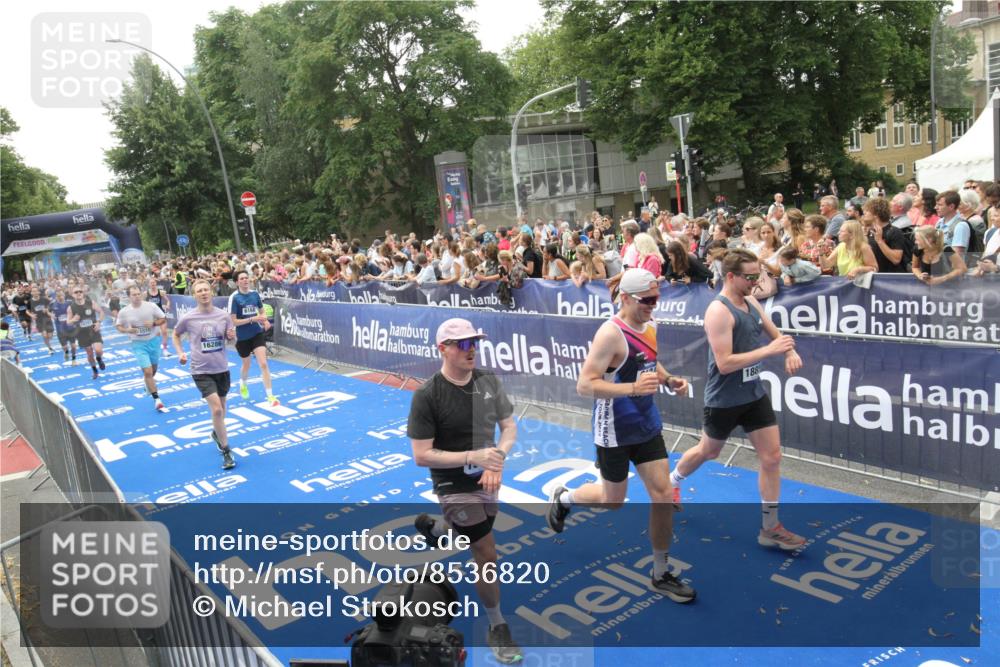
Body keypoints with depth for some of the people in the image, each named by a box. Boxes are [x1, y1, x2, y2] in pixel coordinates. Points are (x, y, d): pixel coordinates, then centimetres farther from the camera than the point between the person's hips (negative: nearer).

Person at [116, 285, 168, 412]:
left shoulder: (151, 305, -11)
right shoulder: (124, 312, -10)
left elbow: (163, 319, -2)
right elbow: (118, 325, 4)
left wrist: (153, 323, -22)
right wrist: (127, 330, -17)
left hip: (153, 341, 2)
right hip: (138, 344, -2)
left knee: (153, 368, 20)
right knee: (148, 371, -10)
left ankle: (148, 383, 54)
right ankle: (157, 400, -4)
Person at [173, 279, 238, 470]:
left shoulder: (223, 315, -3)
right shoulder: (188, 318, -8)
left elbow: (232, 339, 10)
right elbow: (176, 335, 11)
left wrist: (232, 336, -13)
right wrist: (180, 353, -3)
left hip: (222, 369, 3)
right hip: (201, 371, -3)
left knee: (221, 408, 19)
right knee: (216, 410, -15)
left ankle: (216, 433, 50)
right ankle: (226, 451, -2)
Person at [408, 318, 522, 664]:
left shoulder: (489, 381, -7)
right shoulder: (427, 395, -21)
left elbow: (509, 427, 2)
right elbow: (421, 456, -19)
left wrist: (497, 461, -16)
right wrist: (473, 457, -28)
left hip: (486, 480, 6)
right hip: (454, 485, -6)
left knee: (474, 537, 26)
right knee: (487, 553, -6)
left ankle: (431, 527, 59)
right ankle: (497, 628, 17)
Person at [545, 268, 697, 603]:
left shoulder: (650, 326, 3)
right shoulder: (611, 333, -23)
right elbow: (584, 385, -26)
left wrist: (669, 380, 1)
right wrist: (633, 388, -37)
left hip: (647, 425, 7)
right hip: (615, 431, -7)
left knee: (663, 494, 4)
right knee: (613, 500, 10)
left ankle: (660, 574, 20)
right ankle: (562, 498, 41)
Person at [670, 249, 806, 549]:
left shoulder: (751, 302, 4)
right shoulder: (719, 310, -22)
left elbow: (775, 334, 16)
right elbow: (724, 363, -27)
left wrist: (790, 351, -7)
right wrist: (769, 350, -28)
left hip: (754, 394, 7)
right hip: (724, 399, -7)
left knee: (772, 457, 3)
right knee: (708, 452, 15)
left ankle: (770, 527, 15)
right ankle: (672, 481, 45)